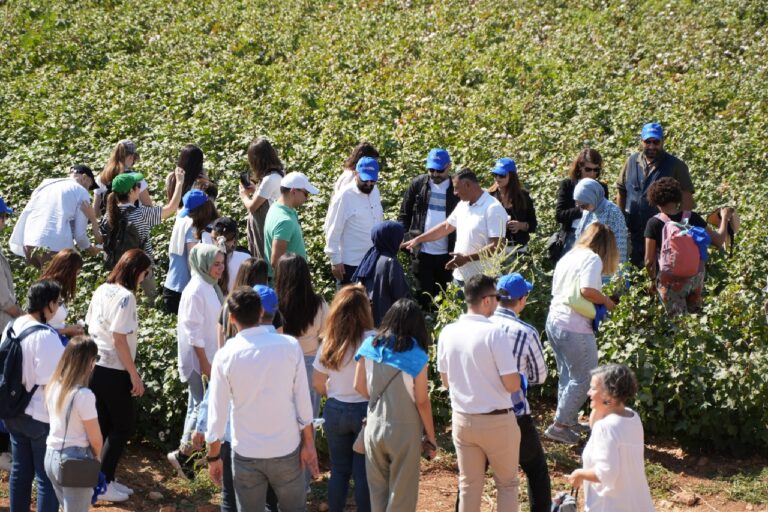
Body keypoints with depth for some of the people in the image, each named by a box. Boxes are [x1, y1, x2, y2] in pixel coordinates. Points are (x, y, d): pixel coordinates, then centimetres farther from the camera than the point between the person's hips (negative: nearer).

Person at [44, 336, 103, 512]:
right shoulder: (83, 395, -20)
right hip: (75, 460, -7)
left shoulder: (53, 386, 1)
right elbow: (95, 438, -12)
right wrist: (97, 457, 6)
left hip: (51, 456, 7)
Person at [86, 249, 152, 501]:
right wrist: (135, 375, -15)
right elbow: (119, 340, -21)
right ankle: (104, 483, 6)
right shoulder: (125, 297, -18)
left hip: (94, 367, 8)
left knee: (102, 426, 15)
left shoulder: (101, 290, 6)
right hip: (114, 373, -8)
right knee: (123, 427, 4)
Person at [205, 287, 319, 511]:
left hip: (246, 454, -1)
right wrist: (309, 444, 5)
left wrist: (214, 457, 5)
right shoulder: (290, 346, -10)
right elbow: (303, 402, -6)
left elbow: (217, 412, -7)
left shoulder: (225, 355, -11)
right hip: (287, 450, 1)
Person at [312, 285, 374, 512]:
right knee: (363, 472, 7)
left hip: (336, 410, 3)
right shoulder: (372, 340, -16)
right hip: (366, 410, -3)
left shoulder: (329, 342, -3)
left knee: (339, 470, 15)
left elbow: (318, 385, 5)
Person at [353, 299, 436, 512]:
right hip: (404, 430, -4)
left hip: (374, 425, 4)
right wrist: (431, 438, -3)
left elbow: (359, 386, 4)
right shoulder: (416, 355, -15)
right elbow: (422, 402, -13)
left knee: (377, 491, 16)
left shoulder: (370, 345, -3)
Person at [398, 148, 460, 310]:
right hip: (421, 253, 0)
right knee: (424, 297, 4)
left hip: (447, 254, 0)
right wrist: (407, 239, -4)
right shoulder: (418, 184, 1)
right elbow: (404, 215, 8)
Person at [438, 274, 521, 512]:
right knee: (507, 483, 12)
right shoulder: (494, 333, -19)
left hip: (462, 419, 5)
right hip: (497, 421, -5)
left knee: (468, 485, 13)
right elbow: (512, 385, -18)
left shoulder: (448, 332, -1)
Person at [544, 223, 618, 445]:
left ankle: (569, 421, 27)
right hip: (574, 327, -9)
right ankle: (559, 425, 4)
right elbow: (587, 290, -24)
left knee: (567, 376, 20)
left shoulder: (568, 256, 15)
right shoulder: (593, 259, -10)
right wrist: (607, 302, -7)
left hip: (554, 321, 9)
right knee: (583, 379, 2)